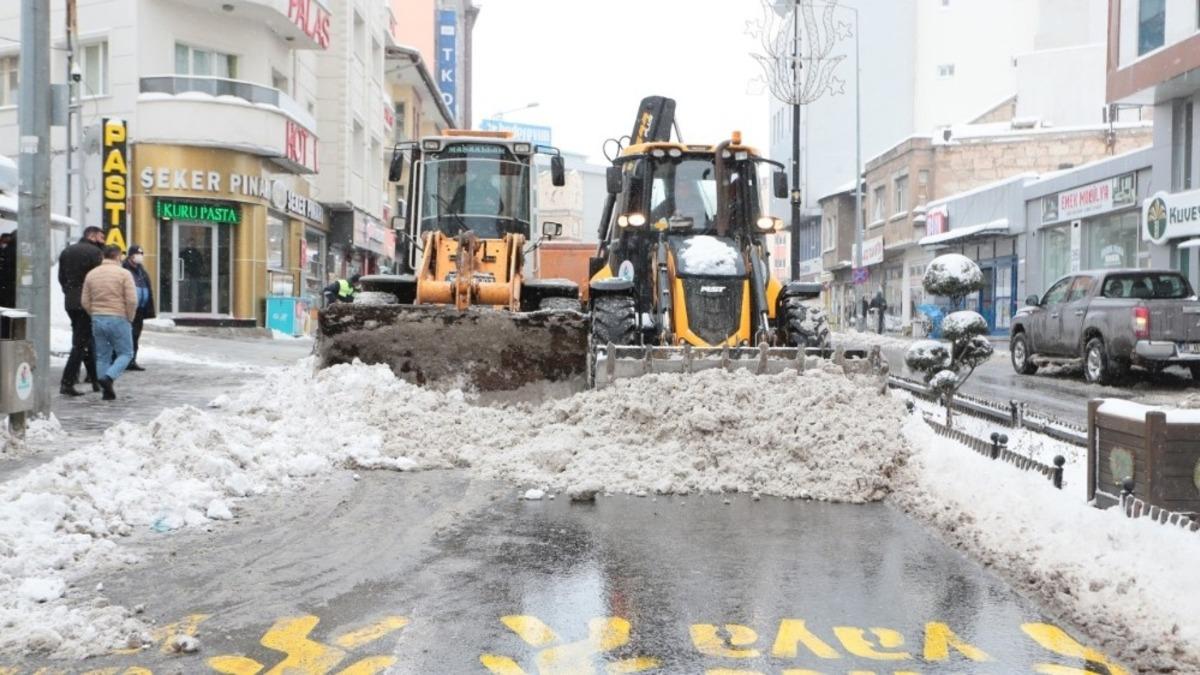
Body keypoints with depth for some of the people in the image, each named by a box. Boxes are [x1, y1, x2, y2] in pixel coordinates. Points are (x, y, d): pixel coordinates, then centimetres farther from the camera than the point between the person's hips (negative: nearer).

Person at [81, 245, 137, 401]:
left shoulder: (91, 274, 9)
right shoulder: (124, 273, -6)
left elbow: (85, 301, 7)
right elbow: (132, 300, -13)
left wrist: (95, 315, 16)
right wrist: (129, 318, 0)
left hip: (97, 319, 5)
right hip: (118, 319, -5)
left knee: (102, 356, 12)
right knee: (126, 353, 6)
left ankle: (107, 391, 10)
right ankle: (109, 377, -16)